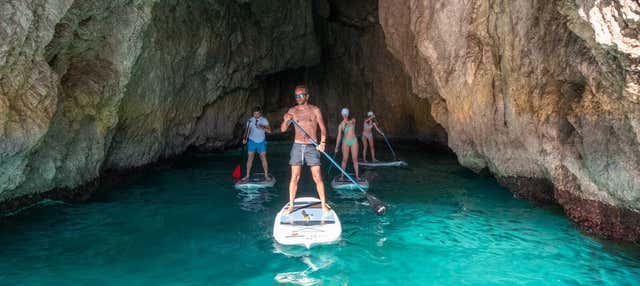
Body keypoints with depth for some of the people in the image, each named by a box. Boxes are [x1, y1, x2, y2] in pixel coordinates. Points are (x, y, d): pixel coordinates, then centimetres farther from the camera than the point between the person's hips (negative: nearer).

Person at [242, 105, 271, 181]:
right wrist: (245, 138, -12)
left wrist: (262, 127, -26)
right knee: (250, 158, -1)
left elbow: (269, 130, -9)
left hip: (261, 141, -1)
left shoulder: (264, 120, -1)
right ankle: (247, 175, 6)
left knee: (263, 158, -3)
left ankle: (266, 175, 5)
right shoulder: (250, 120, 3)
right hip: (252, 141, 1)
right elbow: (247, 130, 3)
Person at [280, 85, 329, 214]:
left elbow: (322, 128, 2)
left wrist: (323, 142, -14)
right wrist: (286, 120, -21)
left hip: (312, 147, -1)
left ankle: (323, 205, 8)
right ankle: (291, 205, 11)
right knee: (294, 177, 2)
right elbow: (283, 129, 1)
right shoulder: (292, 111, 5)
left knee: (317, 177, -3)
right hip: (297, 146, 1)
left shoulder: (315, 110, 1)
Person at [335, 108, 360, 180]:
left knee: (355, 159, 0)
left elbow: (352, 121, -23)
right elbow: (339, 136, 1)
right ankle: (342, 175, 9)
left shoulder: (353, 120, 3)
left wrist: (347, 122, -43)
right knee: (345, 159, 1)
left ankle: (357, 175, 4)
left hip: (354, 141, 0)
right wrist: (336, 147, -2)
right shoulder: (341, 125, 1)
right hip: (345, 142, 0)